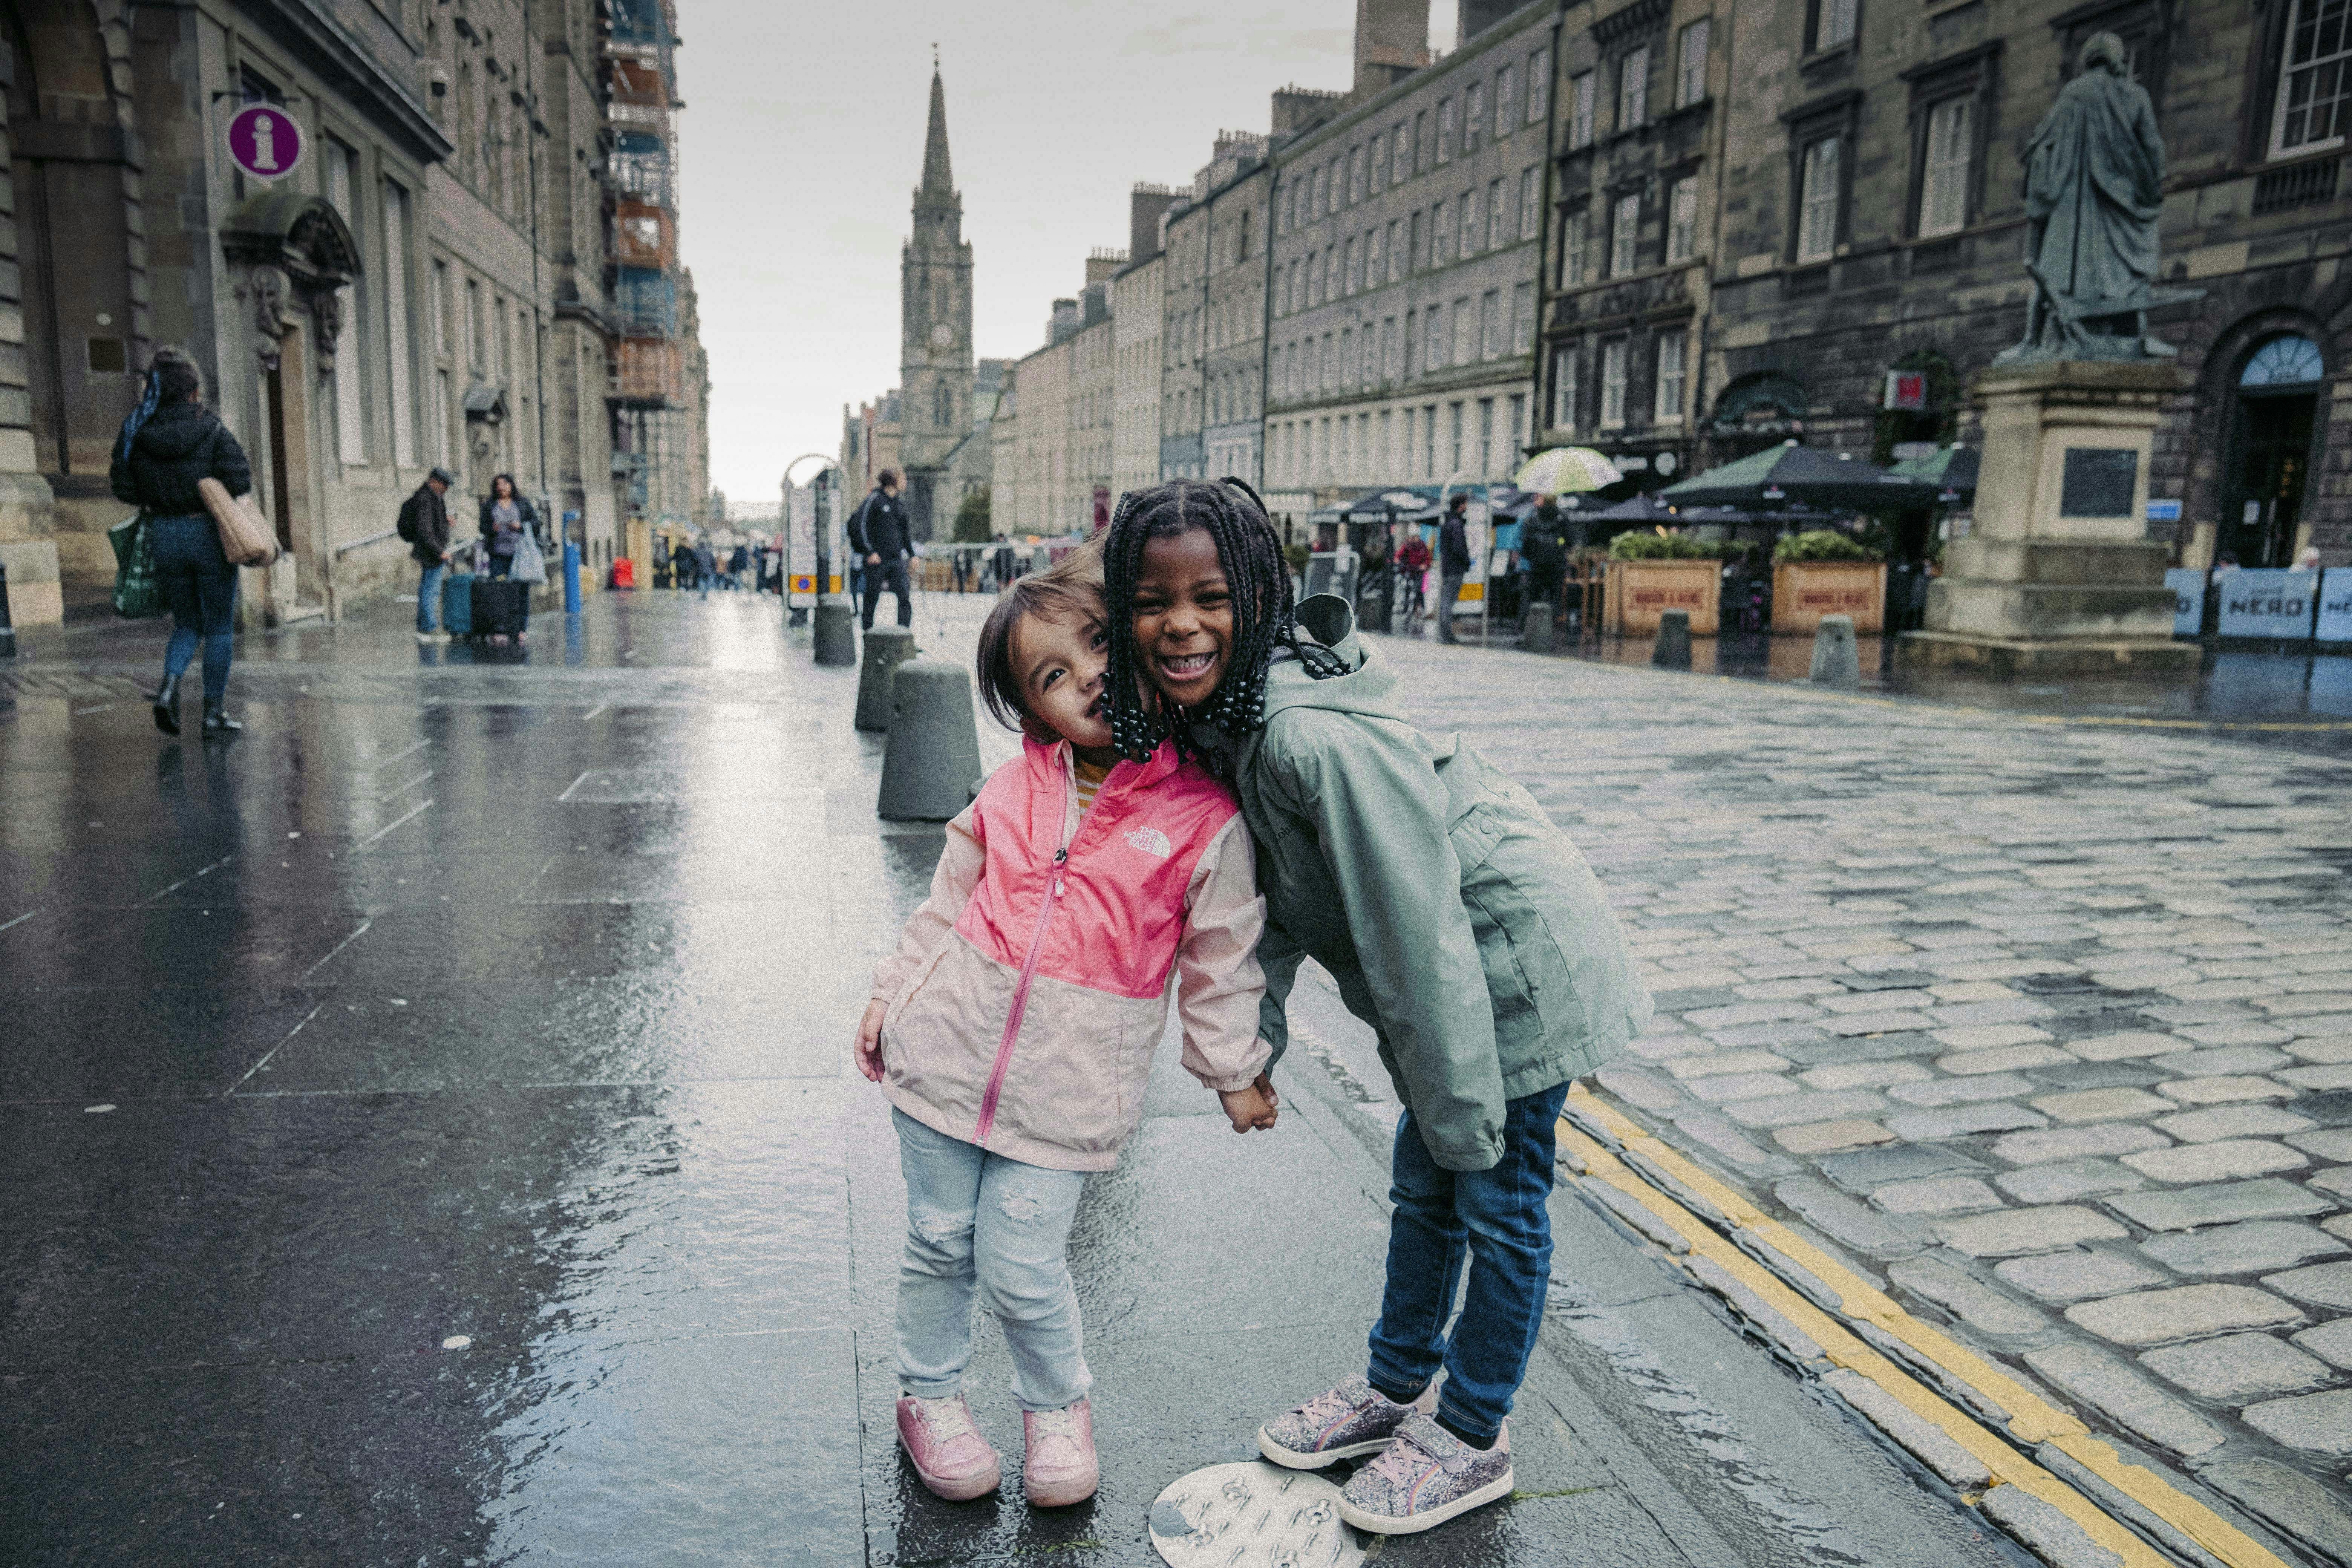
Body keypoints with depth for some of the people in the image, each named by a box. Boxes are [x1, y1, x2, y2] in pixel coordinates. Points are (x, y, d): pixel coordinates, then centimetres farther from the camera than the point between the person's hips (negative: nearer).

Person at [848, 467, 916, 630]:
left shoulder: (898, 504, 16)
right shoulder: (874, 501, -6)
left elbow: (905, 531, 25)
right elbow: (859, 525, -12)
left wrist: (912, 554, 16)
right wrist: (869, 552, -17)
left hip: (896, 559, 6)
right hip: (877, 559, -6)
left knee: (904, 597, -8)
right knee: (872, 599, 2)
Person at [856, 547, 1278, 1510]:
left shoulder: (1205, 816, -9)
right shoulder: (1011, 790, -1)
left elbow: (1223, 955, 0)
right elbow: (949, 901, 12)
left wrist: (1236, 1070, 7)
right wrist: (892, 995, 14)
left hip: (1067, 1088, -3)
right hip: (946, 1051, 3)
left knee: (1021, 1270, 1)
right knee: (938, 1241, 15)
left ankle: (1058, 1406, 31)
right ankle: (929, 1395, 40)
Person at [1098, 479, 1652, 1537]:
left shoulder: (1320, 738, -35)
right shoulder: (1213, 716, -6)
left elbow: (1418, 937, -30)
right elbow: (1276, 888, 6)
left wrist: (1461, 1119, -22)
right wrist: (1252, 1025, 0)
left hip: (1519, 969, -8)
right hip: (1447, 973, 9)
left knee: (1497, 1201, 9)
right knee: (1422, 1187, 22)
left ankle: (1470, 1440, 30)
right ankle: (1397, 1388, 42)